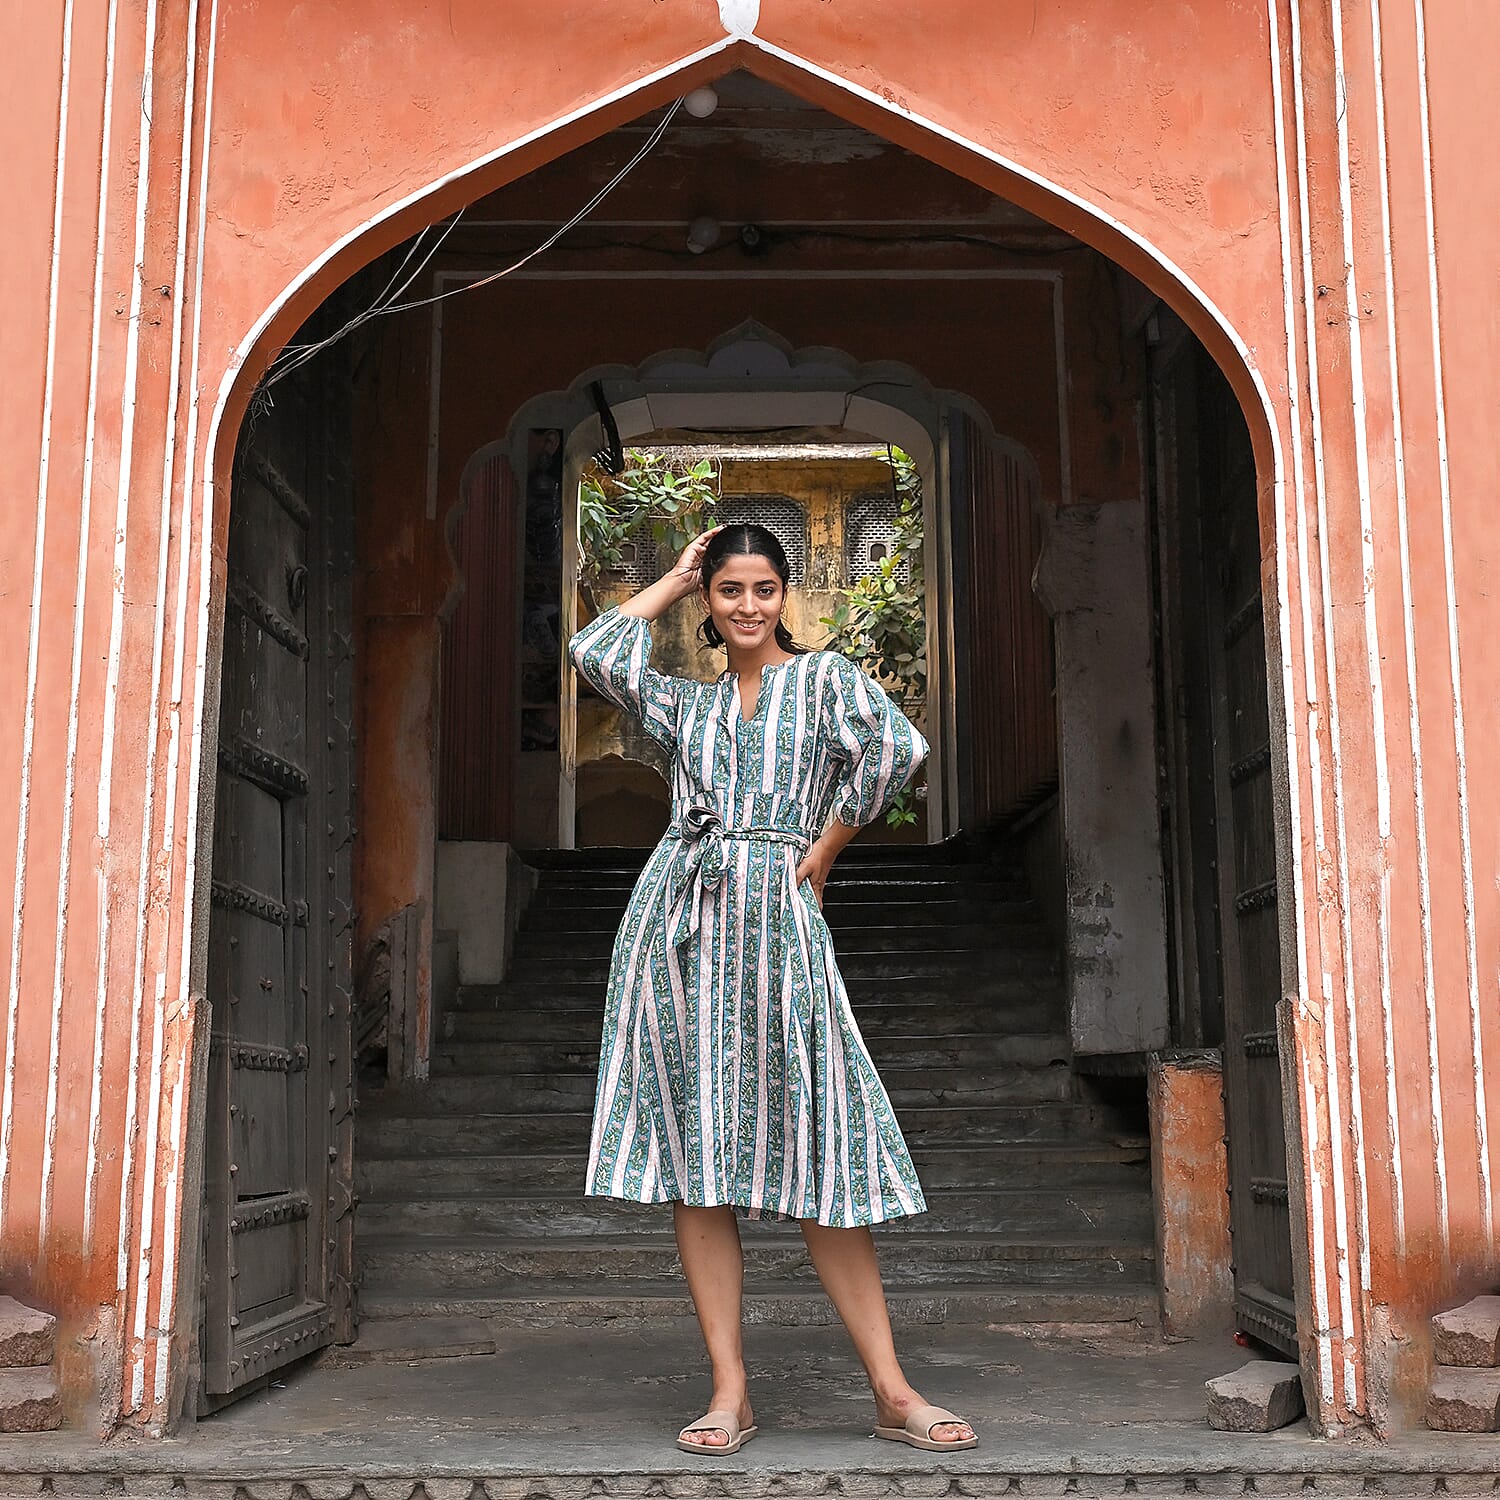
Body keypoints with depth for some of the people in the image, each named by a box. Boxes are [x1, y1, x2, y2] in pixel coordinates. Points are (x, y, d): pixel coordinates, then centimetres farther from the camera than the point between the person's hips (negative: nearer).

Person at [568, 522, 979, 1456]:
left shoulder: (825, 676, 9)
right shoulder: (688, 704, 19)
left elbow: (898, 748, -9)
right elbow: (596, 653, 5)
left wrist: (825, 848, -4)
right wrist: (674, 581, 16)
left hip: (776, 918, -3)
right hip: (679, 920, 4)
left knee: (810, 1146, -7)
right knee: (693, 1148, -1)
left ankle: (893, 1393, -1)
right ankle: (731, 1394, 4)